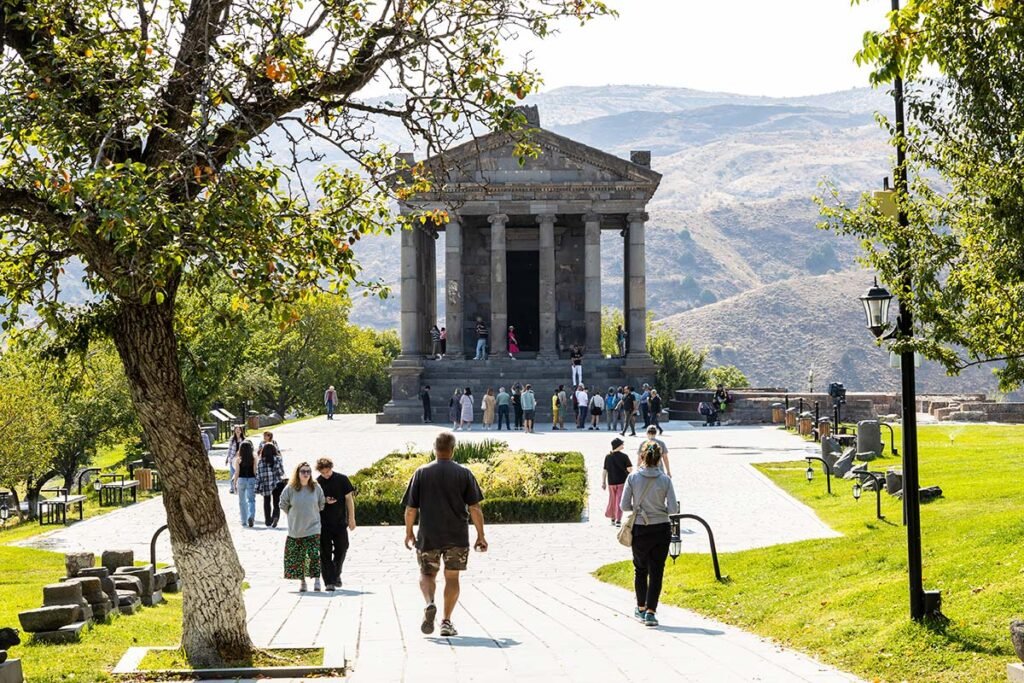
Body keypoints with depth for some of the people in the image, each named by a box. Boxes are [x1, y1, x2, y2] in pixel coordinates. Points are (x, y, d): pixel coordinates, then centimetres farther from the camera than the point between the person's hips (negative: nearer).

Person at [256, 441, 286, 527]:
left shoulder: (261, 461, -5)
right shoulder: (278, 459, -4)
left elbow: (258, 475, -6)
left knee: (267, 502, 17)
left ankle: (268, 520, 22)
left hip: (265, 485, 0)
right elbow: (282, 471, -2)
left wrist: (257, 487, -2)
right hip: (277, 484, 0)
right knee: (276, 502, 6)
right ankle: (275, 516, -21)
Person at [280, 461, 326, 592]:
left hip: (312, 528, -1)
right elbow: (283, 504, 7)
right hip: (295, 529, 1)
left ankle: (316, 579, -5)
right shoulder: (290, 488, -6)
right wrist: (294, 515, 11)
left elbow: (322, 504, 12)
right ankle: (302, 581, 15)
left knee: (314, 554, -12)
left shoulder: (316, 487, -2)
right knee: (297, 557, 4)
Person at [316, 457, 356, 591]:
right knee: (325, 553, -3)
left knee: (342, 549, 6)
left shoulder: (342, 480, -2)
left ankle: (336, 574, 29)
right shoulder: (317, 483, 0)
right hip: (323, 524, 0)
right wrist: (324, 501, -13)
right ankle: (329, 581, -1)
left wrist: (351, 519, 1)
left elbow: (349, 499, 3)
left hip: (340, 522, 0)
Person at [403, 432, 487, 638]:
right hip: (457, 536, 0)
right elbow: (475, 508, -4)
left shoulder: (421, 473, -1)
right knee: (452, 577, 10)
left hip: (428, 536, 0)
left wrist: (409, 532, 14)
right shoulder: (464, 473, -2)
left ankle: (429, 604, -14)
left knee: (427, 573, 14)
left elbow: (411, 509, 0)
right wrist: (480, 536, 4)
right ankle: (447, 621, 7)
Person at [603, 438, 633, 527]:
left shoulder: (608, 457, -3)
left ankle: (612, 518, 29)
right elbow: (630, 469, -13)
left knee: (612, 500, 18)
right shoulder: (624, 456, -11)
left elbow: (604, 471, -2)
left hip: (611, 482, 3)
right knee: (620, 500, 1)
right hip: (622, 482, -3)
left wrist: (603, 482, 5)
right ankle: (618, 520, -6)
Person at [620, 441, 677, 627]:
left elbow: (624, 505, -6)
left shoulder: (633, 478, -8)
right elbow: (672, 508, -8)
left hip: (640, 530, 0)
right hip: (662, 530, 0)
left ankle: (641, 608, 28)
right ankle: (650, 612, -2)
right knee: (656, 571, 5)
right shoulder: (665, 480, -7)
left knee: (640, 570, 19)